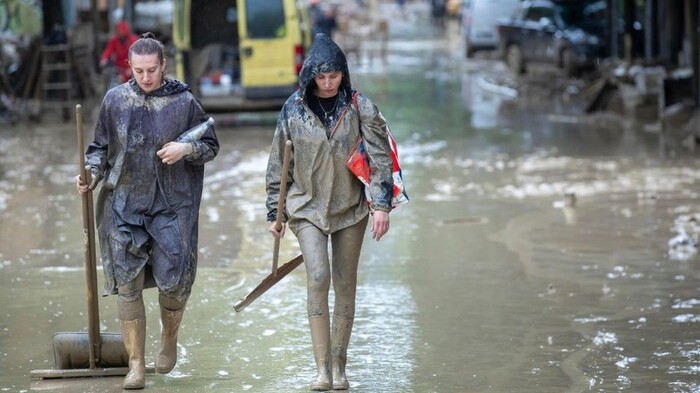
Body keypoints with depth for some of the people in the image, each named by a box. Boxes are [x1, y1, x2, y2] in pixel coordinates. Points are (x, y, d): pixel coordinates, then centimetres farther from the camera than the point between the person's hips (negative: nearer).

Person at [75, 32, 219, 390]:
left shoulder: (184, 102, 0)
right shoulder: (115, 100, 3)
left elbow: (210, 145, 9)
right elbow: (100, 147, 13)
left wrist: (186, 148, -12)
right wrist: (91, 175, -5)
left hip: (173, 206, -1)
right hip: (124, 206, 1)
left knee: (175, 279, -6)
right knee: (127, 283, -3)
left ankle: (169, 338, 26)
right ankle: (136, 364, 6)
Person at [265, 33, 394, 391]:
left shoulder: (359, 107, -4)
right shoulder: (294, 109, -2)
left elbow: (380, 157, -5)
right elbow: (278, 165, 5)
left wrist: (381, 205, -13)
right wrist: (275, 213, 7)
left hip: (350, 207, 1)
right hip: (307, 207, -1)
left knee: (345, 286, 5)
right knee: (318, 278, -17)